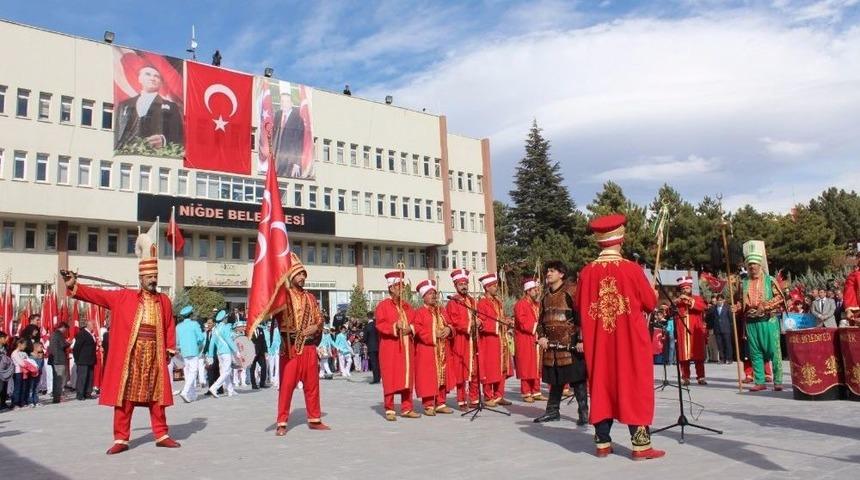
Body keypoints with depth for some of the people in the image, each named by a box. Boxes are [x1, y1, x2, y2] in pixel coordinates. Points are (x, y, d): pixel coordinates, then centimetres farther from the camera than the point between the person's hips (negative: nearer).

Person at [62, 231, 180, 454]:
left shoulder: (165, 301, 9)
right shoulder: (124, 297, 4)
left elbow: (169, 328, 11)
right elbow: (98, 295, -2)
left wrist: (170, 350, 7)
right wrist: (74, 286, -13)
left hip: (155, 355, 2)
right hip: (130, 355, -1)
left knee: (156, 395, 7)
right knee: (125, 396, 2)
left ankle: (161, 435, 17)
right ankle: (121, 439, 12)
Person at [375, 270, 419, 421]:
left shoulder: (407, 306, 16)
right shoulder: (383, 305, -2)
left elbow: (413, 323, 16)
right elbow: (380, 324, -10)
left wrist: (410, 328, -6)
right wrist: (395, 326, -23)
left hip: (406, 347, 6)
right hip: (390, 347, -6)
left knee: (407, 377, 7)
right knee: (390, 378, -4)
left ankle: (407, 409, 14)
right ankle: (389, 410, 2)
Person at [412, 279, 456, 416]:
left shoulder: (442, 311, 15)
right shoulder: (419, 313, -4)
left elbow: (449, 325, 17)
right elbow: (418, 330, -12)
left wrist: (448, 330, -6)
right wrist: (434, 334, -18)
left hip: (443, 351, 6)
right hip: (426, 351, -6)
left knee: (442, 377, 8)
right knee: (428, 378, -3)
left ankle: (440, 403, 18)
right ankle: (429, 405, 5)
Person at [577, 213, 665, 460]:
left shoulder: (587, 272, -4)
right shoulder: (632, 269, -12)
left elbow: (580, 306, 6)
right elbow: (651, 303, -3)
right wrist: (653, 293, 17)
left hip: (598, 342, 3)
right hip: (631, 341, -3)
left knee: (602, 387, 10)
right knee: (634, 387, 4)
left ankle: (603, 443, 16)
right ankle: (641, 444, 7)